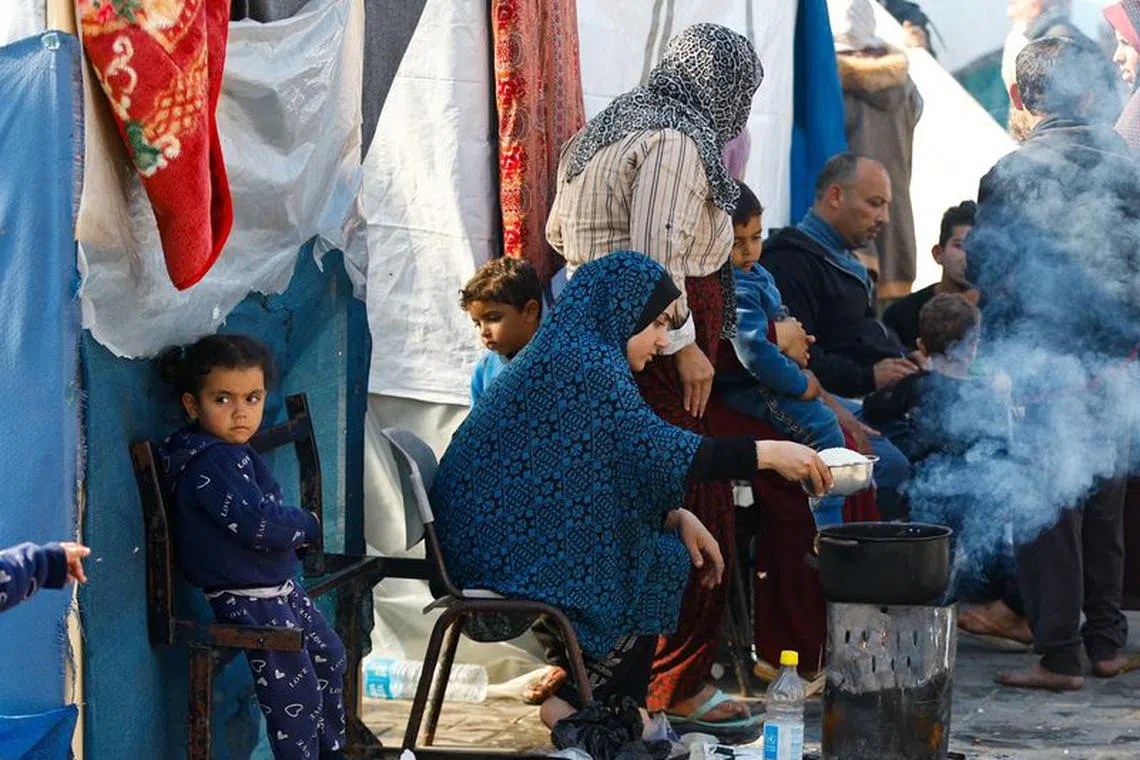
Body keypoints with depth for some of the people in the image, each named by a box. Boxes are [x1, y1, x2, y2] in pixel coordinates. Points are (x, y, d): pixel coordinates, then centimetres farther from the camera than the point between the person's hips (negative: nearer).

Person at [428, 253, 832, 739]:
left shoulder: (568, 356, 17)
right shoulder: (586, 361, -16)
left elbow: (623, 471, 19)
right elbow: (656, 449, -24)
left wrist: (678, 517, 4)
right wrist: (766, 454, -21)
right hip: (510, 553, -10)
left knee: (678, 543, 13)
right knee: (666, 565, -1)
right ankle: (573, 701, 5)